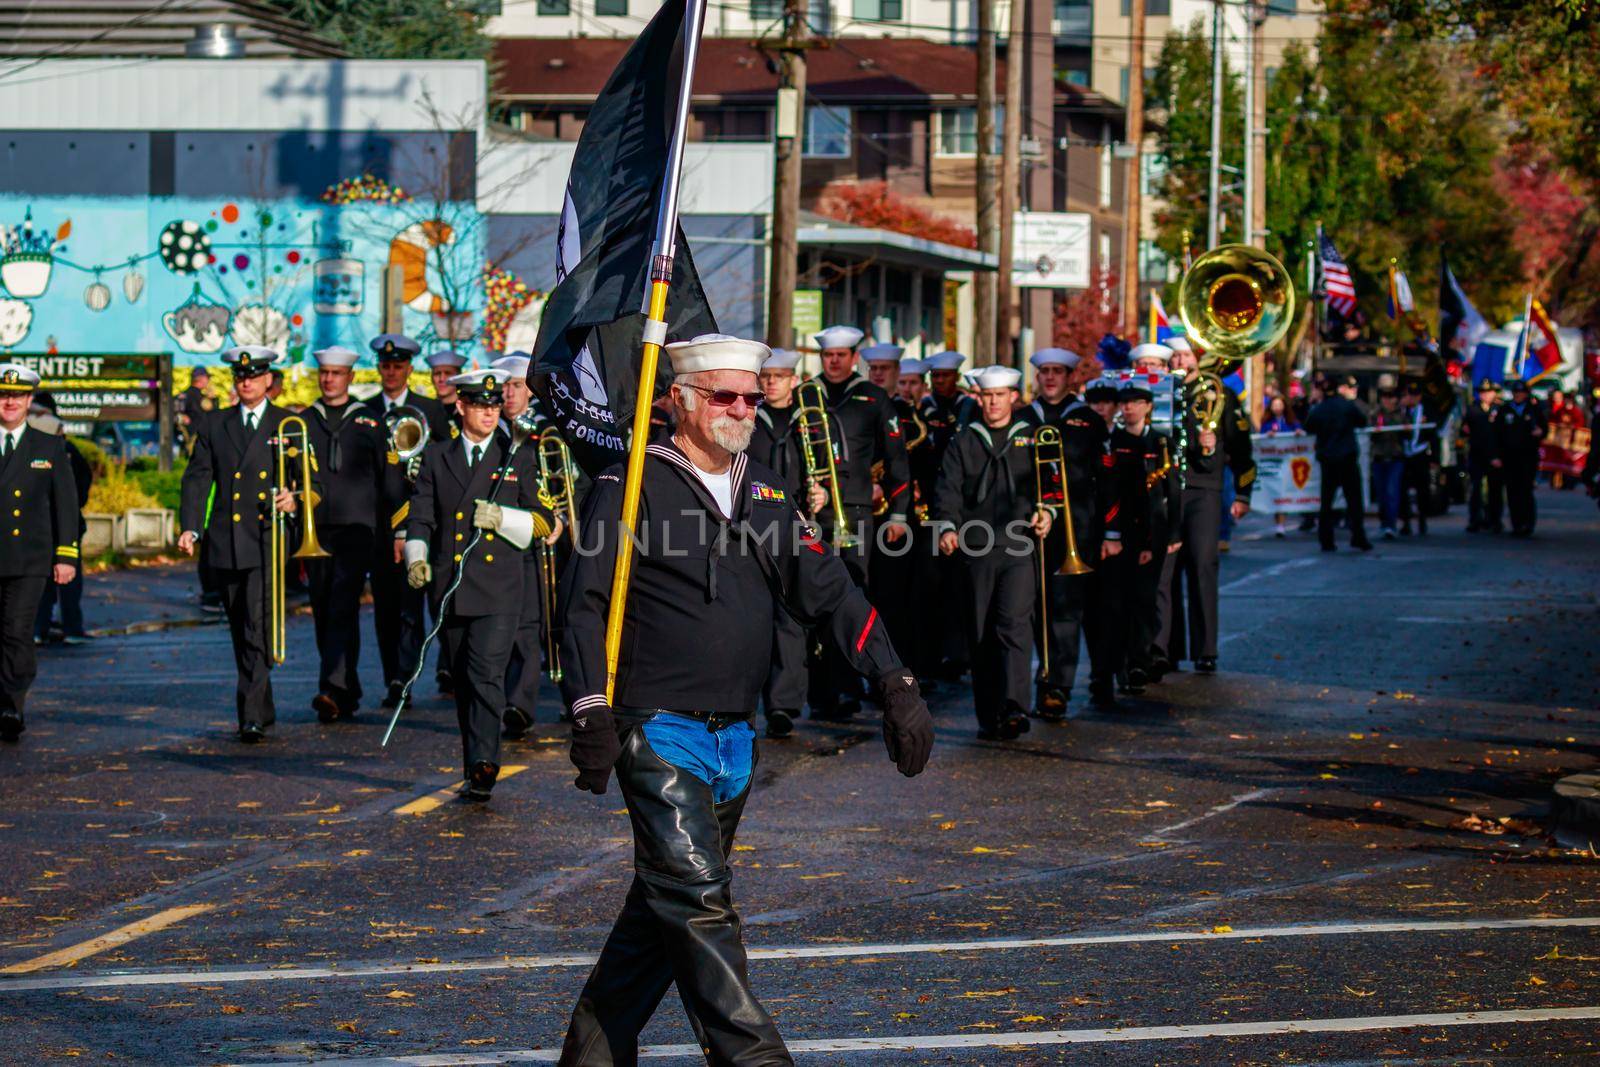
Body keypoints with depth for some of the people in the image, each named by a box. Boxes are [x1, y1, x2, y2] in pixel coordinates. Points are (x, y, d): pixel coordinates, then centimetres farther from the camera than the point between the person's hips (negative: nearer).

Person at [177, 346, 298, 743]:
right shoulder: (215, 426, 13)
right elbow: (197, 480, 7)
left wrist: (293, 498, -19)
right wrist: (190, 528, -6)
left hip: (267, 541, -4)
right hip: (225, 543, 4)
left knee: (258, 628, -15)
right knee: (241, 632, 11)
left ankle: (251, 717, -18)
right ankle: (263, 709, 23)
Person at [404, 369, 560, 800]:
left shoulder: (518, 458, 8)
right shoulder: (436, 456, 11)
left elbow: (543, 521, 7)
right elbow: (421, 517, 7)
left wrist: (504, 519, -11)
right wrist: (416, 556, -11)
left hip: (499, 589, -3)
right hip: (451, 585, 3)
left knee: (487, 675, -16)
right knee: (463, 681, 8)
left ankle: (483, 767, -22)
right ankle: (476, 771, 17)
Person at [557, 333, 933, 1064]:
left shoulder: (764, 492, 13)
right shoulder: (632, 488, -5)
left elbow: (829, 591, 10)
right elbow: (585, 603, -8)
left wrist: (895, 683, 0)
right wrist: (592, 712, -17)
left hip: (734, 739, 7)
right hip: (658, 731, -7)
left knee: (666, 908, 13)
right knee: (697, 899, -13)